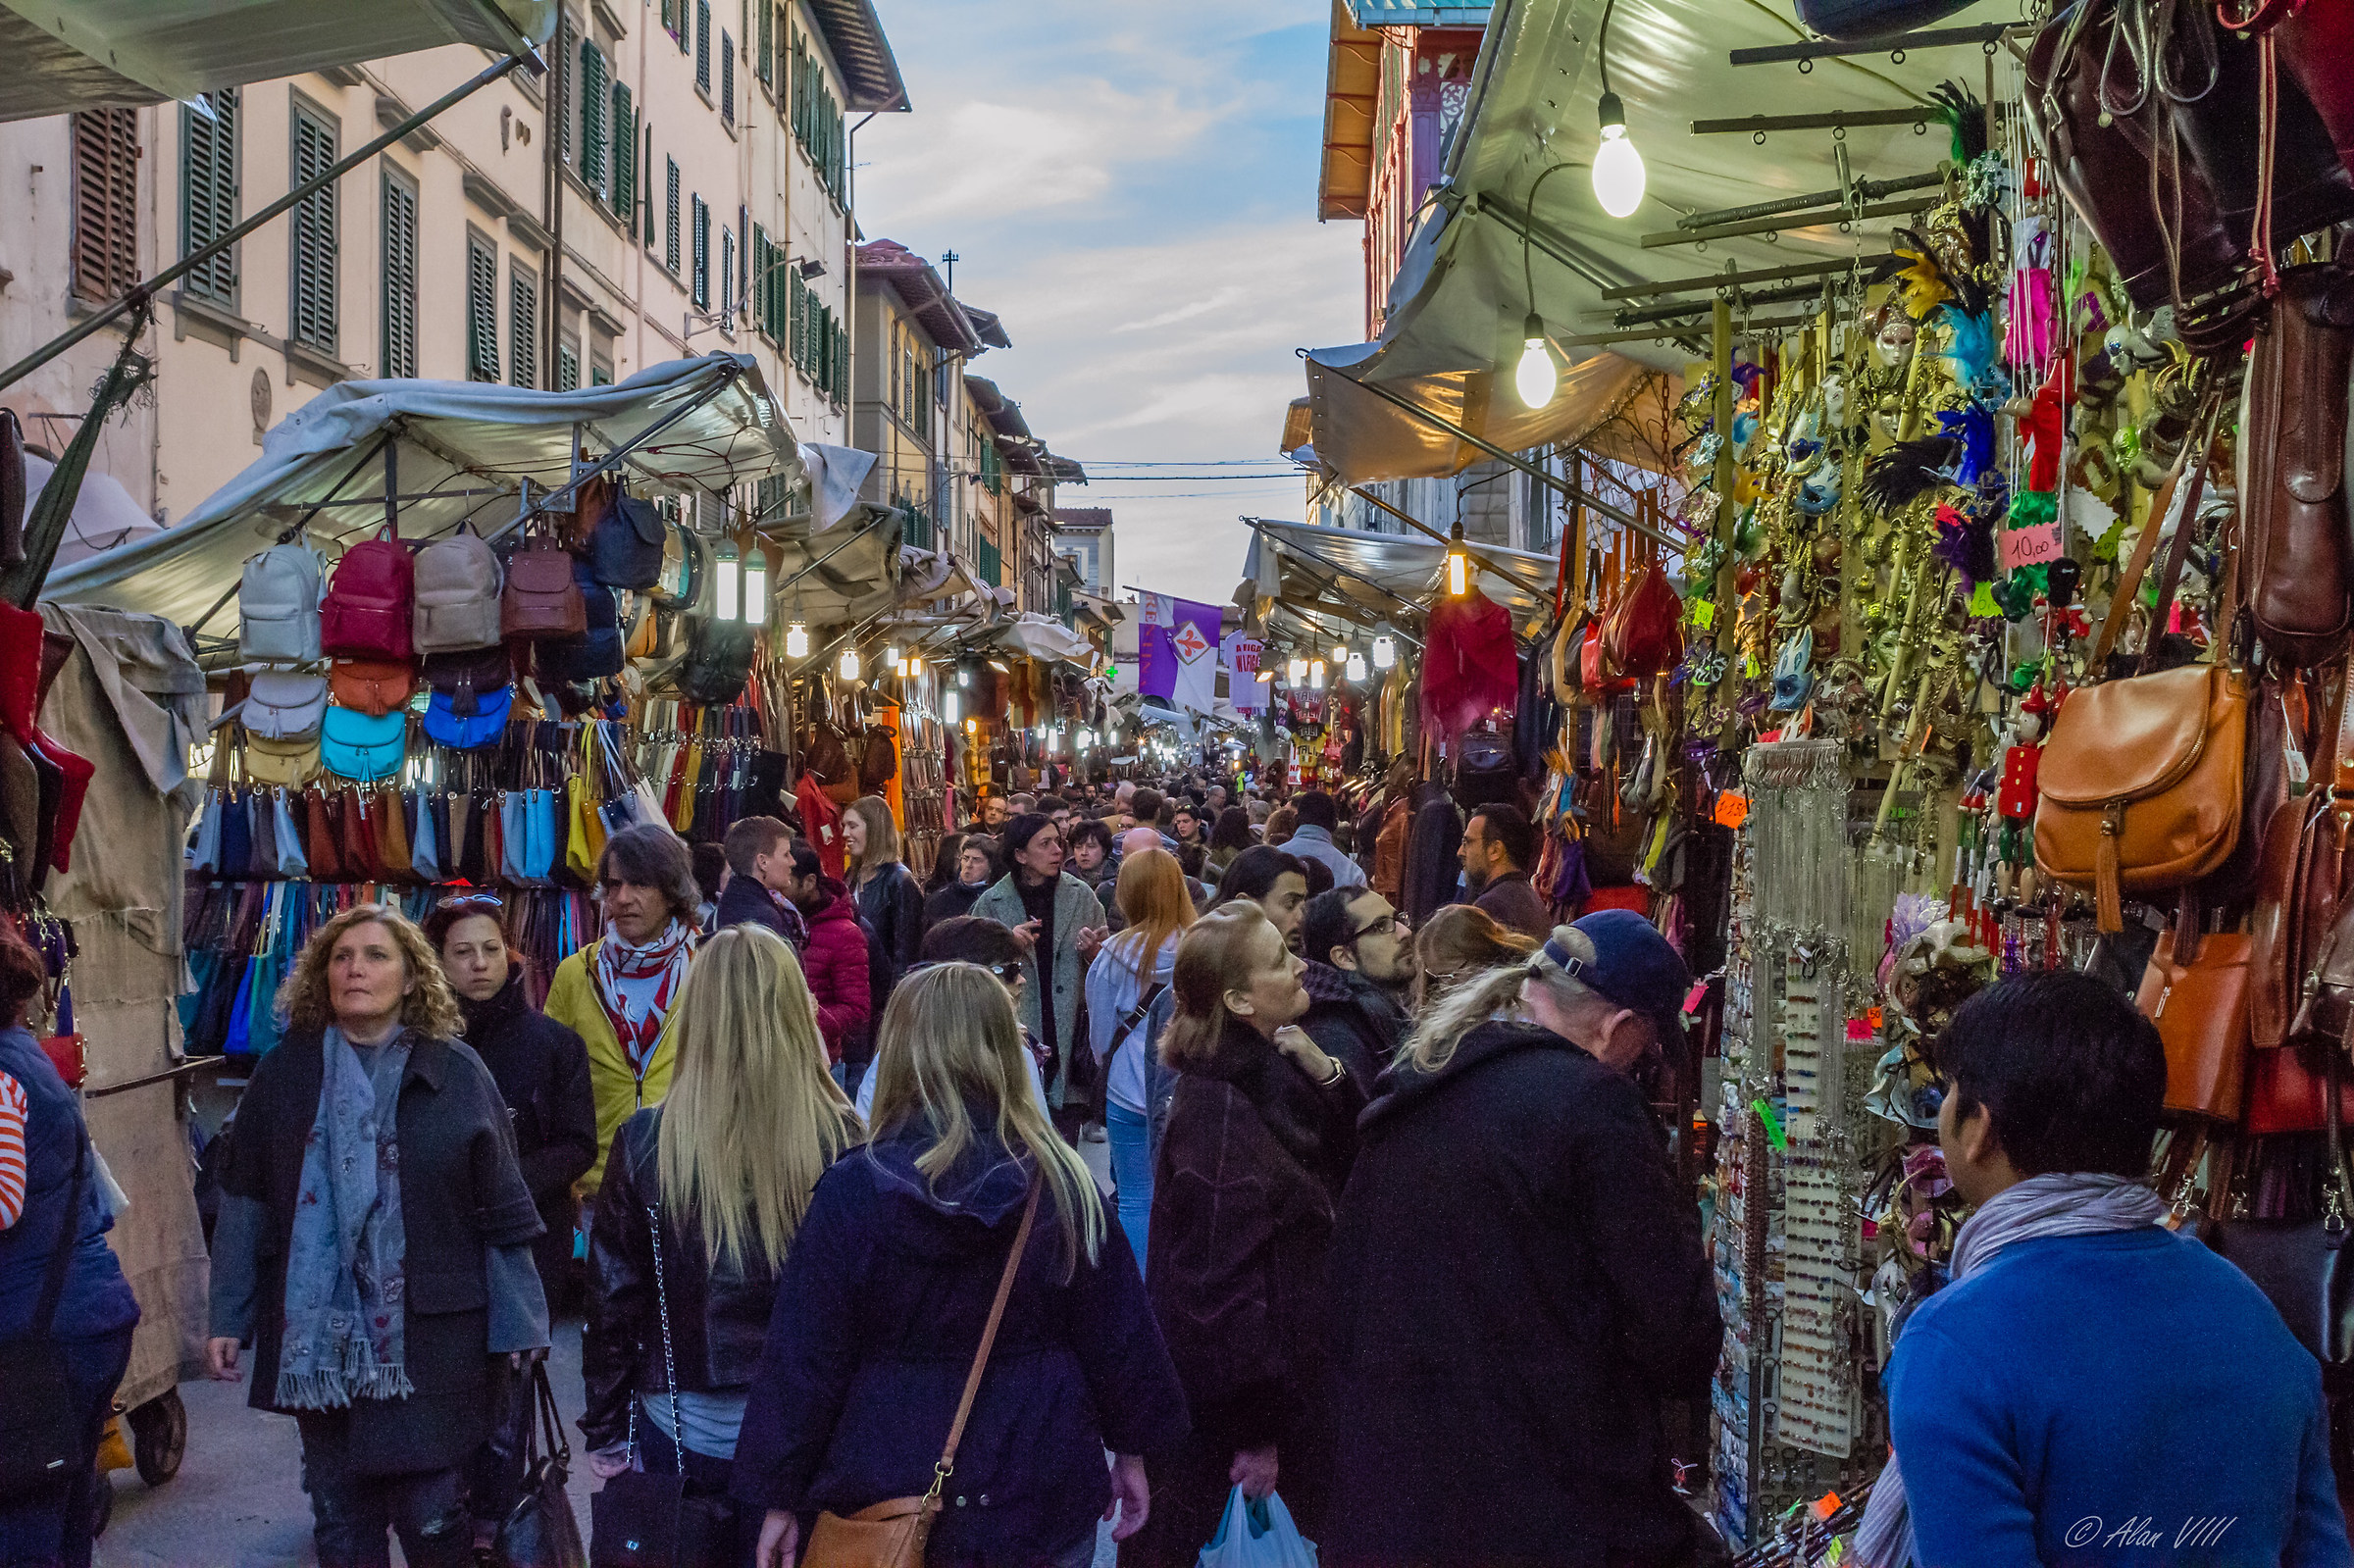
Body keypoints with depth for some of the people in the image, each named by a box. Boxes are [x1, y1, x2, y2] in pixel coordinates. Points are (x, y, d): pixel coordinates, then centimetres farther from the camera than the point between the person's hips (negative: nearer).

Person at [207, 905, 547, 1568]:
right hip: (316, 1341, 3)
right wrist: (228, 1319, 3)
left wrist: (517, 1325, -3)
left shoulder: (457, 1074, -3)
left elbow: (502, 1214, -2)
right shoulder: (284, 1073, 4)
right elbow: (243, 1206, 6)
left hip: (430, 1342, -2)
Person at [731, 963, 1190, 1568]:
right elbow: (1118, 1335, -1)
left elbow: (802, 1357, -9)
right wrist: (1131, 1449, 13)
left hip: (888, 1502, -1)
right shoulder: (1064, 1185, -9)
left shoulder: (851, 1191, -15)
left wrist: (782, 1496, 1)